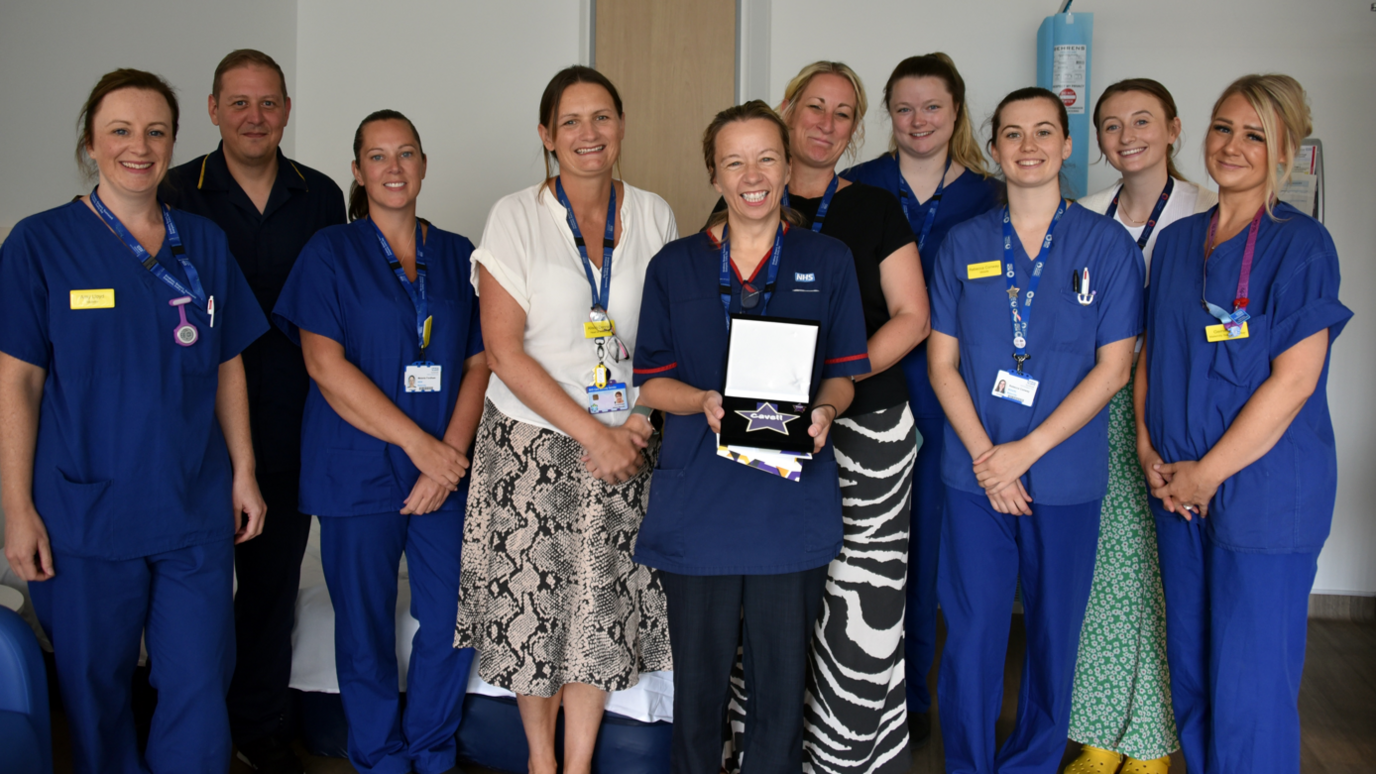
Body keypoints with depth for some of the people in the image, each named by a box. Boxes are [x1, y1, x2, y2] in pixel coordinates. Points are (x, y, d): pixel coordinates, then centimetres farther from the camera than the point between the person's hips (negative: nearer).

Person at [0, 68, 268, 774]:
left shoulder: (205, 243, 7)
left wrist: (243, 472, 7)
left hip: (196, 510, 2)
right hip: (83, 513, -2)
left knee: (199, 689, 4)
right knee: (95, 692, 11)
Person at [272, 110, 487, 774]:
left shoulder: (458, 256, 10)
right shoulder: (330, 252, 2)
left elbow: (479, 363, 6)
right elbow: (325, 364, -8)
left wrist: (451, 452, -9)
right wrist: (420, 444, -13)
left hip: (446, 471, 3)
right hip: (358, 468, -2)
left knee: (453, 621, 3)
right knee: (366, 628, 5)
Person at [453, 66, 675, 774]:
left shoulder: (652, 216, 5)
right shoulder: (515, 217, -4)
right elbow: (504, 351, -10)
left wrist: (641, 417, -6)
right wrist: (591, 433, -13)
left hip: (622, 443, 2)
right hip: (531, 442, -2)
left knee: (603, 605, 4)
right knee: (531, 602, 5)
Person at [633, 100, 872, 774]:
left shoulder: (828, 262, 8)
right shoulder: (675, 266, 7)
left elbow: (843, 372, 10)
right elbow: (650, 383, 6)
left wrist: (825, 410, -12)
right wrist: (704, 402, -14)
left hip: (793, 508, 0)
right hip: (699, 508, 0)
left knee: (782, 682, 6)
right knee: (698, 680, 8)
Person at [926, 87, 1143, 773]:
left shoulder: (1108, 244, 0)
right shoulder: (964, 244, 5)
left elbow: (1112, 367, -4)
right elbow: (943, 362, 4)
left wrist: (1027, 450, -11)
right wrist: (984, 457, -9)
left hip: (1065, 478, -1)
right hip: (974, 476, 1)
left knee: (1054, 634, 9)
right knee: (970, 635, 5)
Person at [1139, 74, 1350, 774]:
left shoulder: (1301, 244, -8)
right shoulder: (1177, 240, 10)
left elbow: (1294, 380, -14)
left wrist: (1208, 473, -12)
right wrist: (1149, 451, 0)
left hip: (1264, 488, -6)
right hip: (1178, 486, 6)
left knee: (1250, 680, 0)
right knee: (1189, 663, 15)